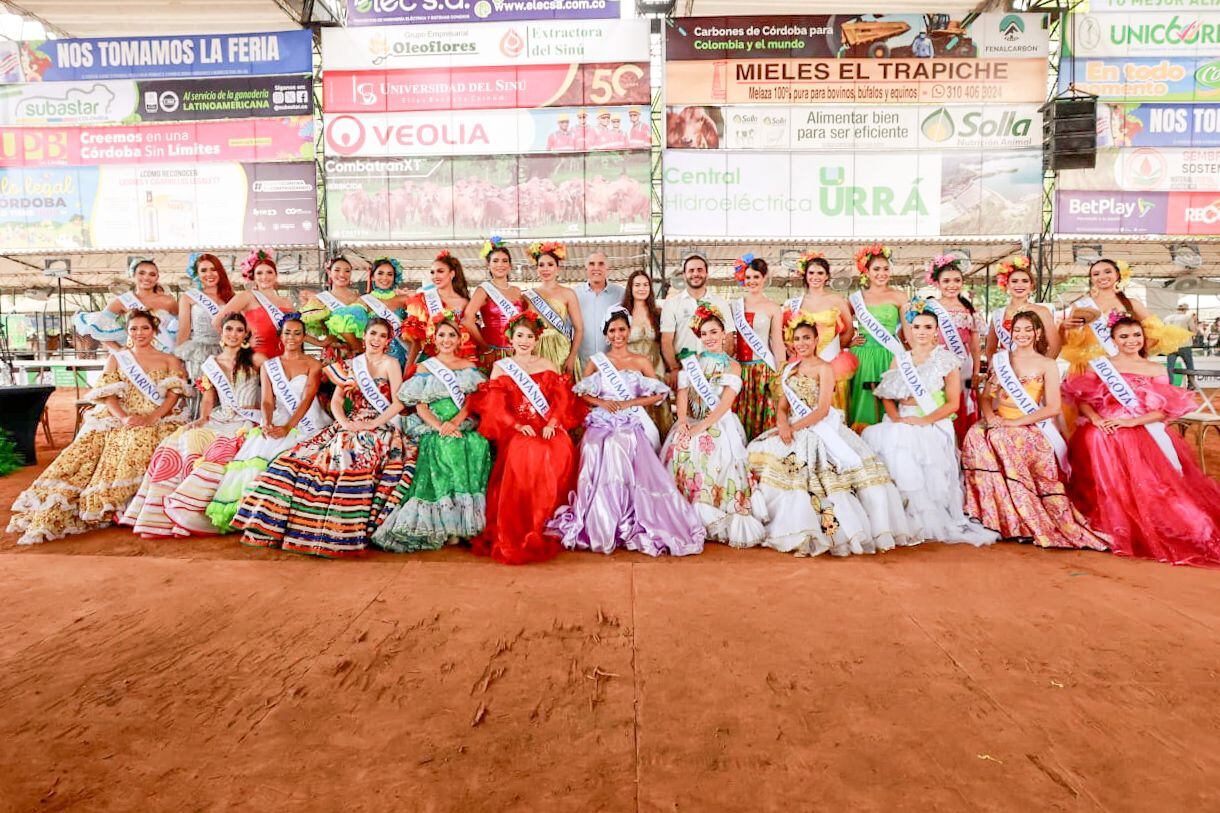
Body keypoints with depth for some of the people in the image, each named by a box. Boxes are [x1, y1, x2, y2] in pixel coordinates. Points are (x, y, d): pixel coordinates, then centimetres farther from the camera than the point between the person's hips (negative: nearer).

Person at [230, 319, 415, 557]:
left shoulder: (390, 363, 3)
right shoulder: (350, 365, 18)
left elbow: (399, 402, -6)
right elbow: (336, 400, 12)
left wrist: (372, 424, -15)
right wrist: (345, 422, -8)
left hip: (382, 429, -6)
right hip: (350, 427, 6)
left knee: (350, 460, -33)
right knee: (300, 458, -10)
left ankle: (338, 533, -23)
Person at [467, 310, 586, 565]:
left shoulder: (547, 365, 19)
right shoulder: (500, 367, 14)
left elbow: (562, 398, 7)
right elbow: (494, 405, 2)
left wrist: (551, 423, -12)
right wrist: (518, 425, -15)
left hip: (548, 427, 2)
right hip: (515, 430, -2)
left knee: (561, 452, -30)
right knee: (526, 453, -34)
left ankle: (550, 528, -17)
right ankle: (521, 532, -24)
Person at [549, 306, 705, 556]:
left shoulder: (641, 362, 12)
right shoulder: (596, 362, 15)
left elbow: (658, 394, 7)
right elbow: (580, 394, 14)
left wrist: (629, 403, -4)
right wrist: (601, 402, -5)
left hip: (632, 425, -1)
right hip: (601, 424, 1)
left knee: (622, 448, -33)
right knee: (598, 454, -30)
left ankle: (630, 524, -22)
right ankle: (597, 527, -20)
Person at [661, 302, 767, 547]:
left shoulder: (733, 367, 5)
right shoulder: (690, 362, 15)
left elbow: (724, 405, -7)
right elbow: (682, 394, 4)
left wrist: (701, 427, -18)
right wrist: (682, 422, -14)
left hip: (720, 424, -3)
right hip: (690, 422, 3)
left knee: (712, 453, -29)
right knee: (680, 448, -23)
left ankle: (714, 521, -17)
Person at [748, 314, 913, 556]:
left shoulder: (824, 368, 0)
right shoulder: (789, 370, 17)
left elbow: (822, 410, -9)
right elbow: (781, 407, 11)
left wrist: (794, 427, -17)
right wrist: (783, 425, -11)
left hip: (822, 430, -4)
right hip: (793, 430, 5)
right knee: (763, 454, -18)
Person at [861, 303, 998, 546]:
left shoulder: (947, 360, 5)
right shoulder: (900, 359, 18)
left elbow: (953, 403, -2)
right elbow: (887, 396, 12)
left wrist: (924, 420, -15)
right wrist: (895, 417, -9)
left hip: (933, 425, -4)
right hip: (901, 423, 4)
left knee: (906, 442, -34)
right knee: (873, 436, -25)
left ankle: (926, 520, -21)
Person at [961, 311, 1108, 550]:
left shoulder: (1047, 365, 5)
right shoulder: (1000, 359, 16)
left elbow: (1053, 408, -4)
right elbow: (986, 396, 14)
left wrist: (1015, 422, -13)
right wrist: (989, 416, -8)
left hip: (1029, 428, -3)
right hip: (998, 424, 4)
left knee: (998, 439, -31)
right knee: (976, 434, -27)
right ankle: (990, 509, -20)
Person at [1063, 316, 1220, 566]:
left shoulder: (1156, 370, 12)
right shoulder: (1098, 365, 11)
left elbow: (1164, 410, 3)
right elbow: (1082, 400, 5)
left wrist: (1131, 421, -13)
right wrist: (1095, 418, -15)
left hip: (1143, 433, 1)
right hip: (1103, 432, 0)